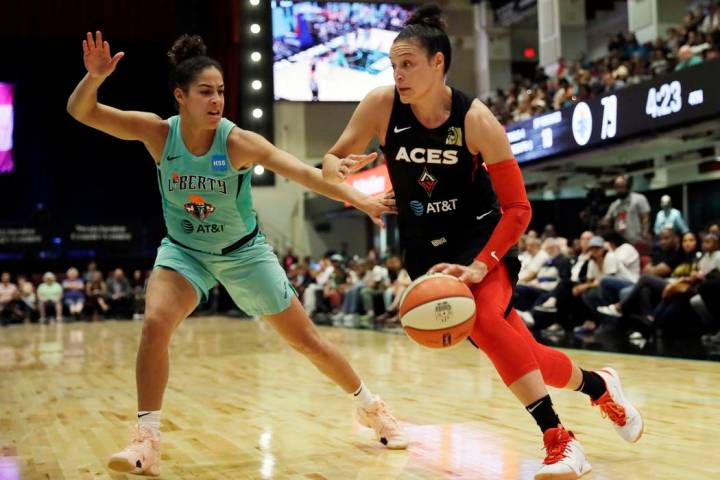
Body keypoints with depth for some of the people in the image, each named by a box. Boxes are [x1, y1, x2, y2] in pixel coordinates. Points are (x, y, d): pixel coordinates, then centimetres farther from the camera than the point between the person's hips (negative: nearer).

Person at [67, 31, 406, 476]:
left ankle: (371, 407, 26)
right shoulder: (158, 132, -18)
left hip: (244, 252, -1)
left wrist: (356, 198, -44)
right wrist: (95, 77, -41)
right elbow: (81, 111, -20)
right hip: (184, 250, 1)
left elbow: (302, 172, -31)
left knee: (305, 338, 4)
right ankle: (147, 442, -12)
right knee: (155, 325, -24)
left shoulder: (239, 142, -24)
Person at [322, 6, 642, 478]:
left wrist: (479, 266, -29)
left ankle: (560, 441, -22)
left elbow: (518, 209, -17)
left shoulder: (476, 120, -19)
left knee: (482, 317, -33)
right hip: (427, 250, 3)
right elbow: (332, 162, -2)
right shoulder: (381, 105, -11)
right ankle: (599, 386, 31)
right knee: (525, 355, 1)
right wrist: (341, 168, -26)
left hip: (483, 239, -3)